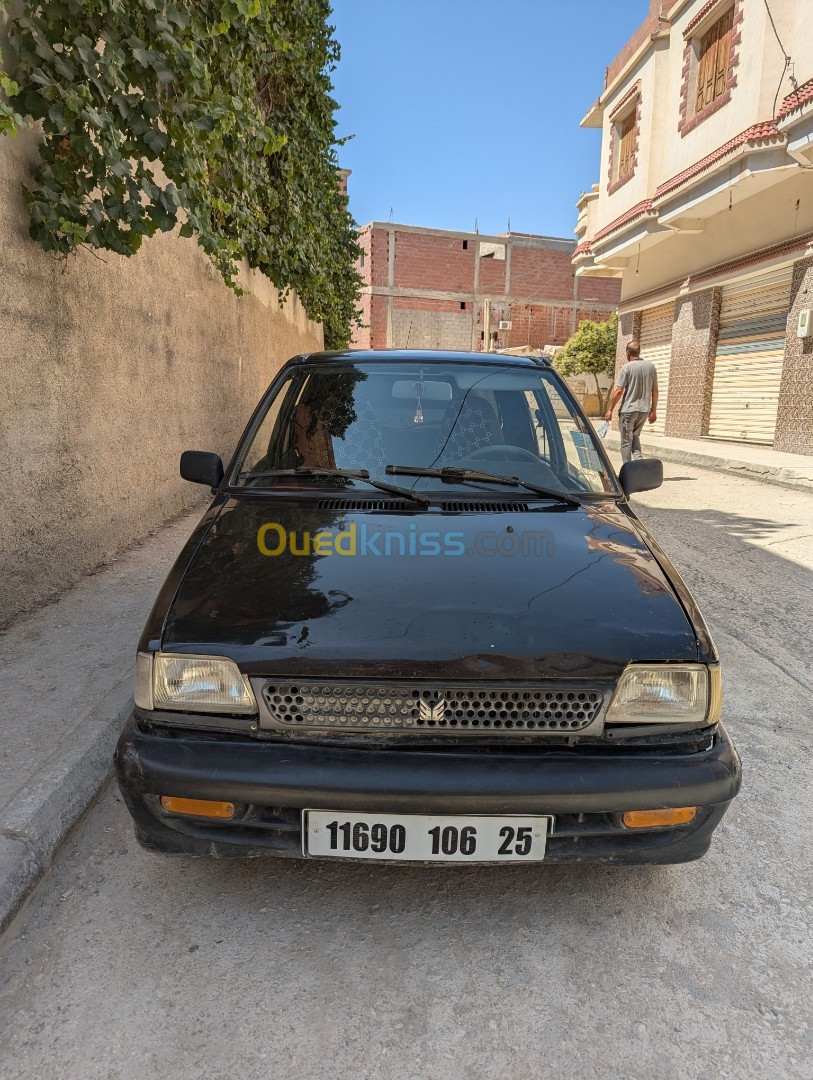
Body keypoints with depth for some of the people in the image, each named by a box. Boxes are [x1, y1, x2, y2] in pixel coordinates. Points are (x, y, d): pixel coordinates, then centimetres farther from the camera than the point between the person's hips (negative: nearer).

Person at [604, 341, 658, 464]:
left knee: (626, 441, 5)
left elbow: (618, 391, -12)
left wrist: (610, 409, -5)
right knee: (635, 436, 21)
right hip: (644, 410, 5)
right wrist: (653, 411, 17)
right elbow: (655, 391, 10)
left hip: (628, 409, -5)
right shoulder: (651, 367, 7)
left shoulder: (627, 367, -9)